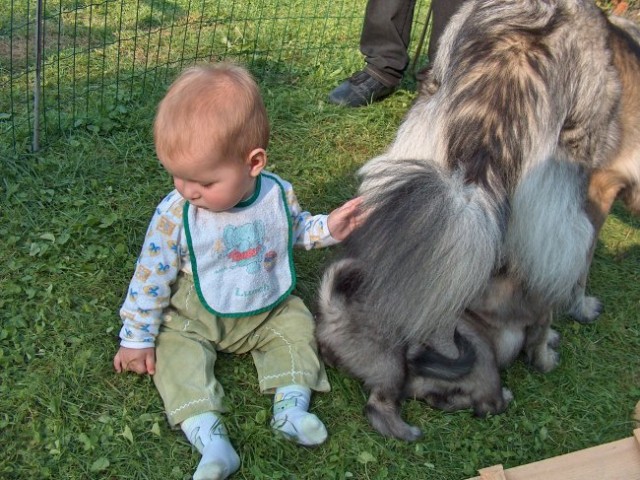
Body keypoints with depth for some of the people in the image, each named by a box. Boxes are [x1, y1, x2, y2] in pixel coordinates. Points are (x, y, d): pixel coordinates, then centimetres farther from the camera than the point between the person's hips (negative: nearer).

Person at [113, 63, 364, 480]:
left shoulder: (279, 194, -16)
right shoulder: (175, 214, -22)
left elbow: (296, 230, 8)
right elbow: (152, 277, -13)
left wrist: (327, 228, -11)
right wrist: (137, 339, -9)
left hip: (270, 309, 3)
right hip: (195, 316, -2)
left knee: (297, 327, -12)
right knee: (175, 349, -21)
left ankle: (292, 403, -8)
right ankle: (209, 437, -29)